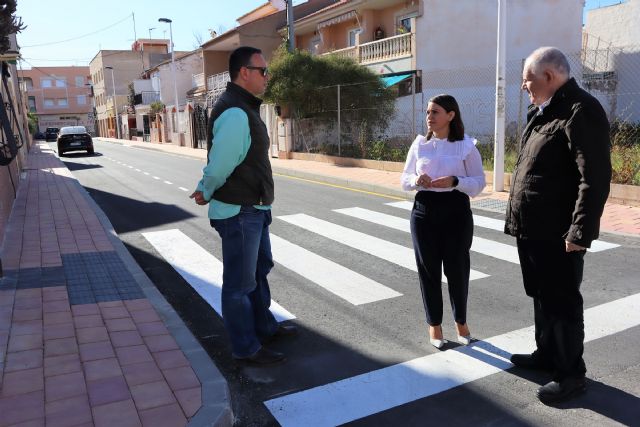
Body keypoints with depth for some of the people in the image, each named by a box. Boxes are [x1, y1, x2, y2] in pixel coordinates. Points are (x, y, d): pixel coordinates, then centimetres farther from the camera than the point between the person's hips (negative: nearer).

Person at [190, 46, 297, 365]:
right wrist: (208, 192, -5)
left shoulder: (245, 108, 11)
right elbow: (220, 165, -23)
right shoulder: (235, 114, -24)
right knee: (240, 282, 4)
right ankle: (245, 348, 21)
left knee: (260, 269, 24)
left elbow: (217, 165, 13)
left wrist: (206, 190, 5)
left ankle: (264, 327, 42)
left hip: (255, 209, 11)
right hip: (239, 212, -11)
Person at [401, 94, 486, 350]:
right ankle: (434, 324, 23)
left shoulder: (466, 145, -3)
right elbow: (405, 179, 9)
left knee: (457, 268, 5)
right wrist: (416, 180, -14)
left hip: (456, 211, -2)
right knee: (428, 268, 6)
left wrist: (455, 182, -20)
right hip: (424, 210, 2)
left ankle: (461, 322, 29)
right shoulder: (419, 144, 5)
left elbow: (479, 182, -2)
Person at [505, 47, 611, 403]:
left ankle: (572, 373, 18)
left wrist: (580, 231, -24)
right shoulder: (543, 112, 16)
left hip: (559, 235, -9)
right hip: (533, 230, 9)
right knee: (541, 296, 20)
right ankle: (547, 354, 36)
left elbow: (595, 177, -22)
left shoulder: (580, 111, -15)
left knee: (562, 302, 3)